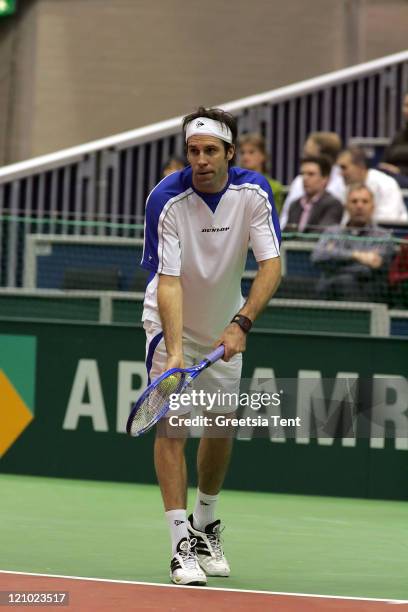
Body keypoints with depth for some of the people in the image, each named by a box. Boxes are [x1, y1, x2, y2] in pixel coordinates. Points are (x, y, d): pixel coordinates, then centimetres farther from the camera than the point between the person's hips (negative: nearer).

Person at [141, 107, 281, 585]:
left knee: (221, 425, 11)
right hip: (172, 322, -4)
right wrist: (174, 350, -42)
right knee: (172, 425, -14)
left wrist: (241, 324, -37)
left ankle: (206, 525, 32)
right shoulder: (166, 200, -26)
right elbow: (168, 281, -31)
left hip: (226, 325, 4)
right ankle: (181, 544, -15)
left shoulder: (254, 192, -17)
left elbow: (271, 264, -23)